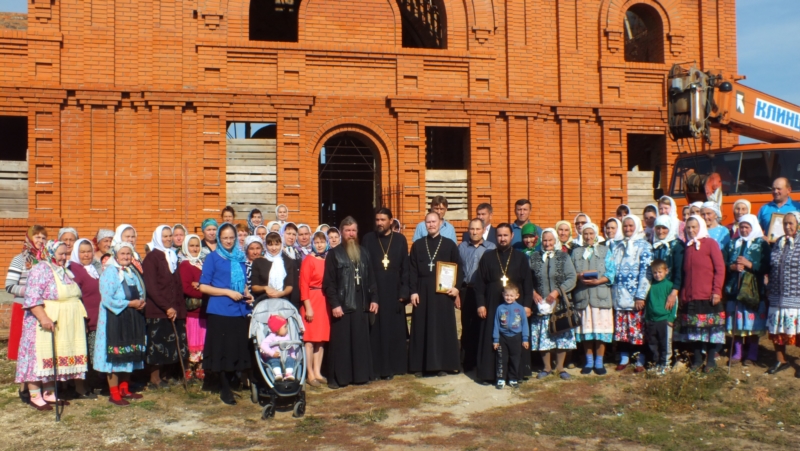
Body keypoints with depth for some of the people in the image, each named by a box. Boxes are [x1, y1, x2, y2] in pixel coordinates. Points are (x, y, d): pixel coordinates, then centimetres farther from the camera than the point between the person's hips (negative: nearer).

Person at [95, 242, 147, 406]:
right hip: (115, 320, -7)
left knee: (129, 355, 12)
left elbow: (141, 293, 21)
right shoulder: (110, 272, -10)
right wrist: (130, 303, -18)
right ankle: (114, 394, 3)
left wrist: (141, 302, -2)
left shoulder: (133, 272, 13)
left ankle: (124, 389, 23)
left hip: (133, 320, 7)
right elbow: (106, 299, -19)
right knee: (115, 356, -4)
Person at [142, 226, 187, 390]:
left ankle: (159, 377, 16)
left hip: (174, 310, 6)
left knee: (171, 345, 6)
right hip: (157, 310, -6)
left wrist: (179, 307, 8)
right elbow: (151, 287, -12)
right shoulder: (152, 257, -4)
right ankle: (154, 379, 7)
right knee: (158, 344, -3)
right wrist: (167, 307, -18)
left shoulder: (172, 256, 16)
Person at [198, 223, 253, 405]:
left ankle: (228, 384, 19)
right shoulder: (213, 258, 0)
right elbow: (203, 287, -5)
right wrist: (228, 292, -12)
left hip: (240, 311, 4)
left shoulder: (240, 258, 14)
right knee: (222, 350, 0)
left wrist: (247, 295, 3)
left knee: (238, 349, 4)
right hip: (220, 311, -4)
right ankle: (225, 389, 12)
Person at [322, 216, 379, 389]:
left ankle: (360, 374, 15)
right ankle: (337, 377, 6)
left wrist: (374, 299, 5)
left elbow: (370, 279, 14)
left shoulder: (363, 253, 12)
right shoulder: (334, 254, -1)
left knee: (360, 341, 7)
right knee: (340, 342, -1)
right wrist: (334, 304, -13)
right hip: (341, 305, -4)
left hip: (361, 305, 4)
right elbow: (328, 282, -6)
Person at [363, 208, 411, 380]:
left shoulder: (400, 240, 4)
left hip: (394, 293, 1)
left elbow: (406, 268, 4)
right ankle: (375, 367, 9)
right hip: (373, 292, -1)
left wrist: (404, 291, -4)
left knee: (394, 330, 5)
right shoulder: (368, 239, 3)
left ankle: (391, 367, 14)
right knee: (374, 331, 1)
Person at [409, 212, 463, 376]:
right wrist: (413, 291, -4)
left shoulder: (449, 244, 4)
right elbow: (412, 270, 6)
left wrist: (456, 287, -11)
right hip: (422, 291, 1)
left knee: (443, 327, 2)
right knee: (421, 328, 3)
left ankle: (442, 365, 9)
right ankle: (420, 365, 10)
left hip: (443, 292, -1)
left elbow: (459, 268, 3)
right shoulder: (417, 245, 8)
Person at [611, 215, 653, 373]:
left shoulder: (644, 246, -1)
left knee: (638, 328, -2)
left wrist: (640, 296, -15)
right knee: (621, 328, 6)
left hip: (636, 296, -5)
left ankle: (640, 361, 7)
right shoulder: (618, 247, 15)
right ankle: (624, 358, 17)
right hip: (619, 295, 5)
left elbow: (646, 272, -8)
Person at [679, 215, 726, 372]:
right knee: (694, 329, 8)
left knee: (711, 328, 1)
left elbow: (720, 268, -7)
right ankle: (697, 358, 18)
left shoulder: (710, 243, -3)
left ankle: (711, 360, 12)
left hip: (708, 296, -5)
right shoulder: (688, 246, 13)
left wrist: (717, 290, -14)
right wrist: (682, 294, 11)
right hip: (690, 297, 5)